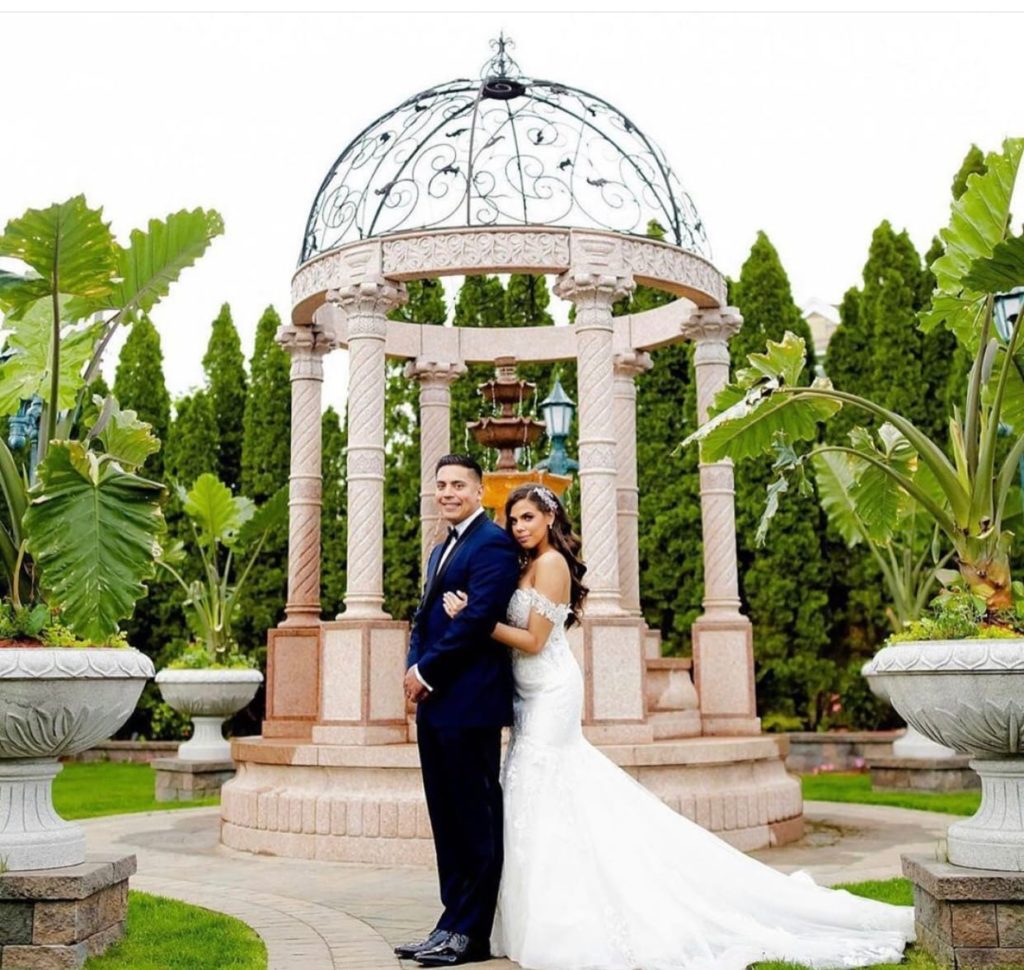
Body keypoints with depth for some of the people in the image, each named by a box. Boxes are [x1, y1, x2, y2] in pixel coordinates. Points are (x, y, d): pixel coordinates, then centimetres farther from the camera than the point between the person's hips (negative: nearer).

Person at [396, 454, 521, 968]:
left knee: (476, 820, -1)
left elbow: (477, 618, -19)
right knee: (447, 820, 13)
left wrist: (425, 673, -13)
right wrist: (413, 670, 1)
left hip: (470, 703, -9)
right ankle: (454, 924, 21)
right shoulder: (441, 549, 21)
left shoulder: (493, 544, -10)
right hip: (434, 701, 9)